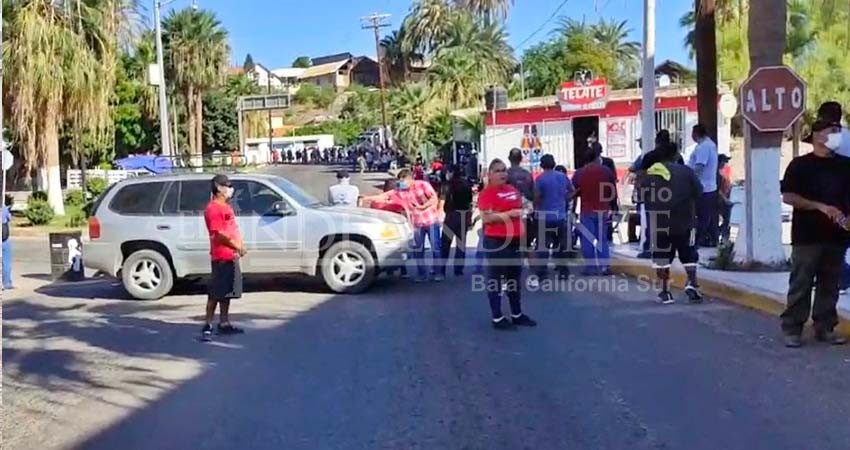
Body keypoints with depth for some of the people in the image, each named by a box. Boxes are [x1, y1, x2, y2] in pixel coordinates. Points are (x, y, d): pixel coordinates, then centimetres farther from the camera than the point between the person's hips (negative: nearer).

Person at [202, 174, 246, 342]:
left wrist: (239, 246, 7)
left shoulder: (226, 206, 17)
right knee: (216, 293, -7)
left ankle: (224, 324, 22)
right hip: (221, 257, -10)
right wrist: (237, 246, -20)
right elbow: (218, 234, -22)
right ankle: (207, 326, -2)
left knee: (227, 292, 14)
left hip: (231, 256, 10)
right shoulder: (213, 208, -15)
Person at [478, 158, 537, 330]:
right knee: (495, 279, 2)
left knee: (515, 277, 15)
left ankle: (517, 314, 27)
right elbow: (486, 218, -22)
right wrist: (510, 213, -21)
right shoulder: (487, 193, -11)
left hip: (515, 240, 8)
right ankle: (497, 318, 9)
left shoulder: (513, 189, 12)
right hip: (495, 241, -8)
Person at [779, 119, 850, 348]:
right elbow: (787, 196, -8)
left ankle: (825, 327, 18)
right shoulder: (800, 165, -2)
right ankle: (792, 329, 4)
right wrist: (821, 207, -16)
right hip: (807, 236, -4)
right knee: (801, 284, -2)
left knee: (829, 285, 9)